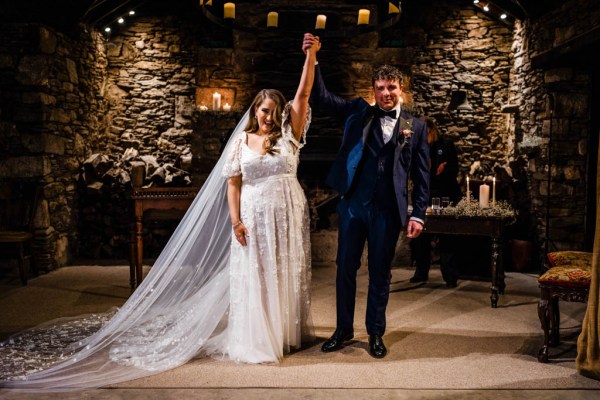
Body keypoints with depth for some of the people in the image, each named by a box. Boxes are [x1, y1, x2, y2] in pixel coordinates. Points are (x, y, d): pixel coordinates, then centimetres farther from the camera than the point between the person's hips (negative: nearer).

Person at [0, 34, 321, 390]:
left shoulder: (288, 134, 3)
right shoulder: (241, 142, 3)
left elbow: (304, 94, -6)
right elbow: (233, 184, 0)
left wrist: (311, 55, -14)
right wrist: (235, 220, -10)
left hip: (287, 215, 1)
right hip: (253, 217, -1)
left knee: (286, 274, 10)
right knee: (251, 276, 2)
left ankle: (288, 333, 24)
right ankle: (255, 340, 12)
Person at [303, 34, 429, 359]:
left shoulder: (416, 127, 5)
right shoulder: (358, 113, 7)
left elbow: (421, 174, 4)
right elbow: (321, 98, 2)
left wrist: (418, 214, -1)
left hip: (388, 210, -1)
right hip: (352, 204, 1)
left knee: (380, 273, 10)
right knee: (345, 268, 9)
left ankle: (376, 333, 26)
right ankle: (343, 330, 26)